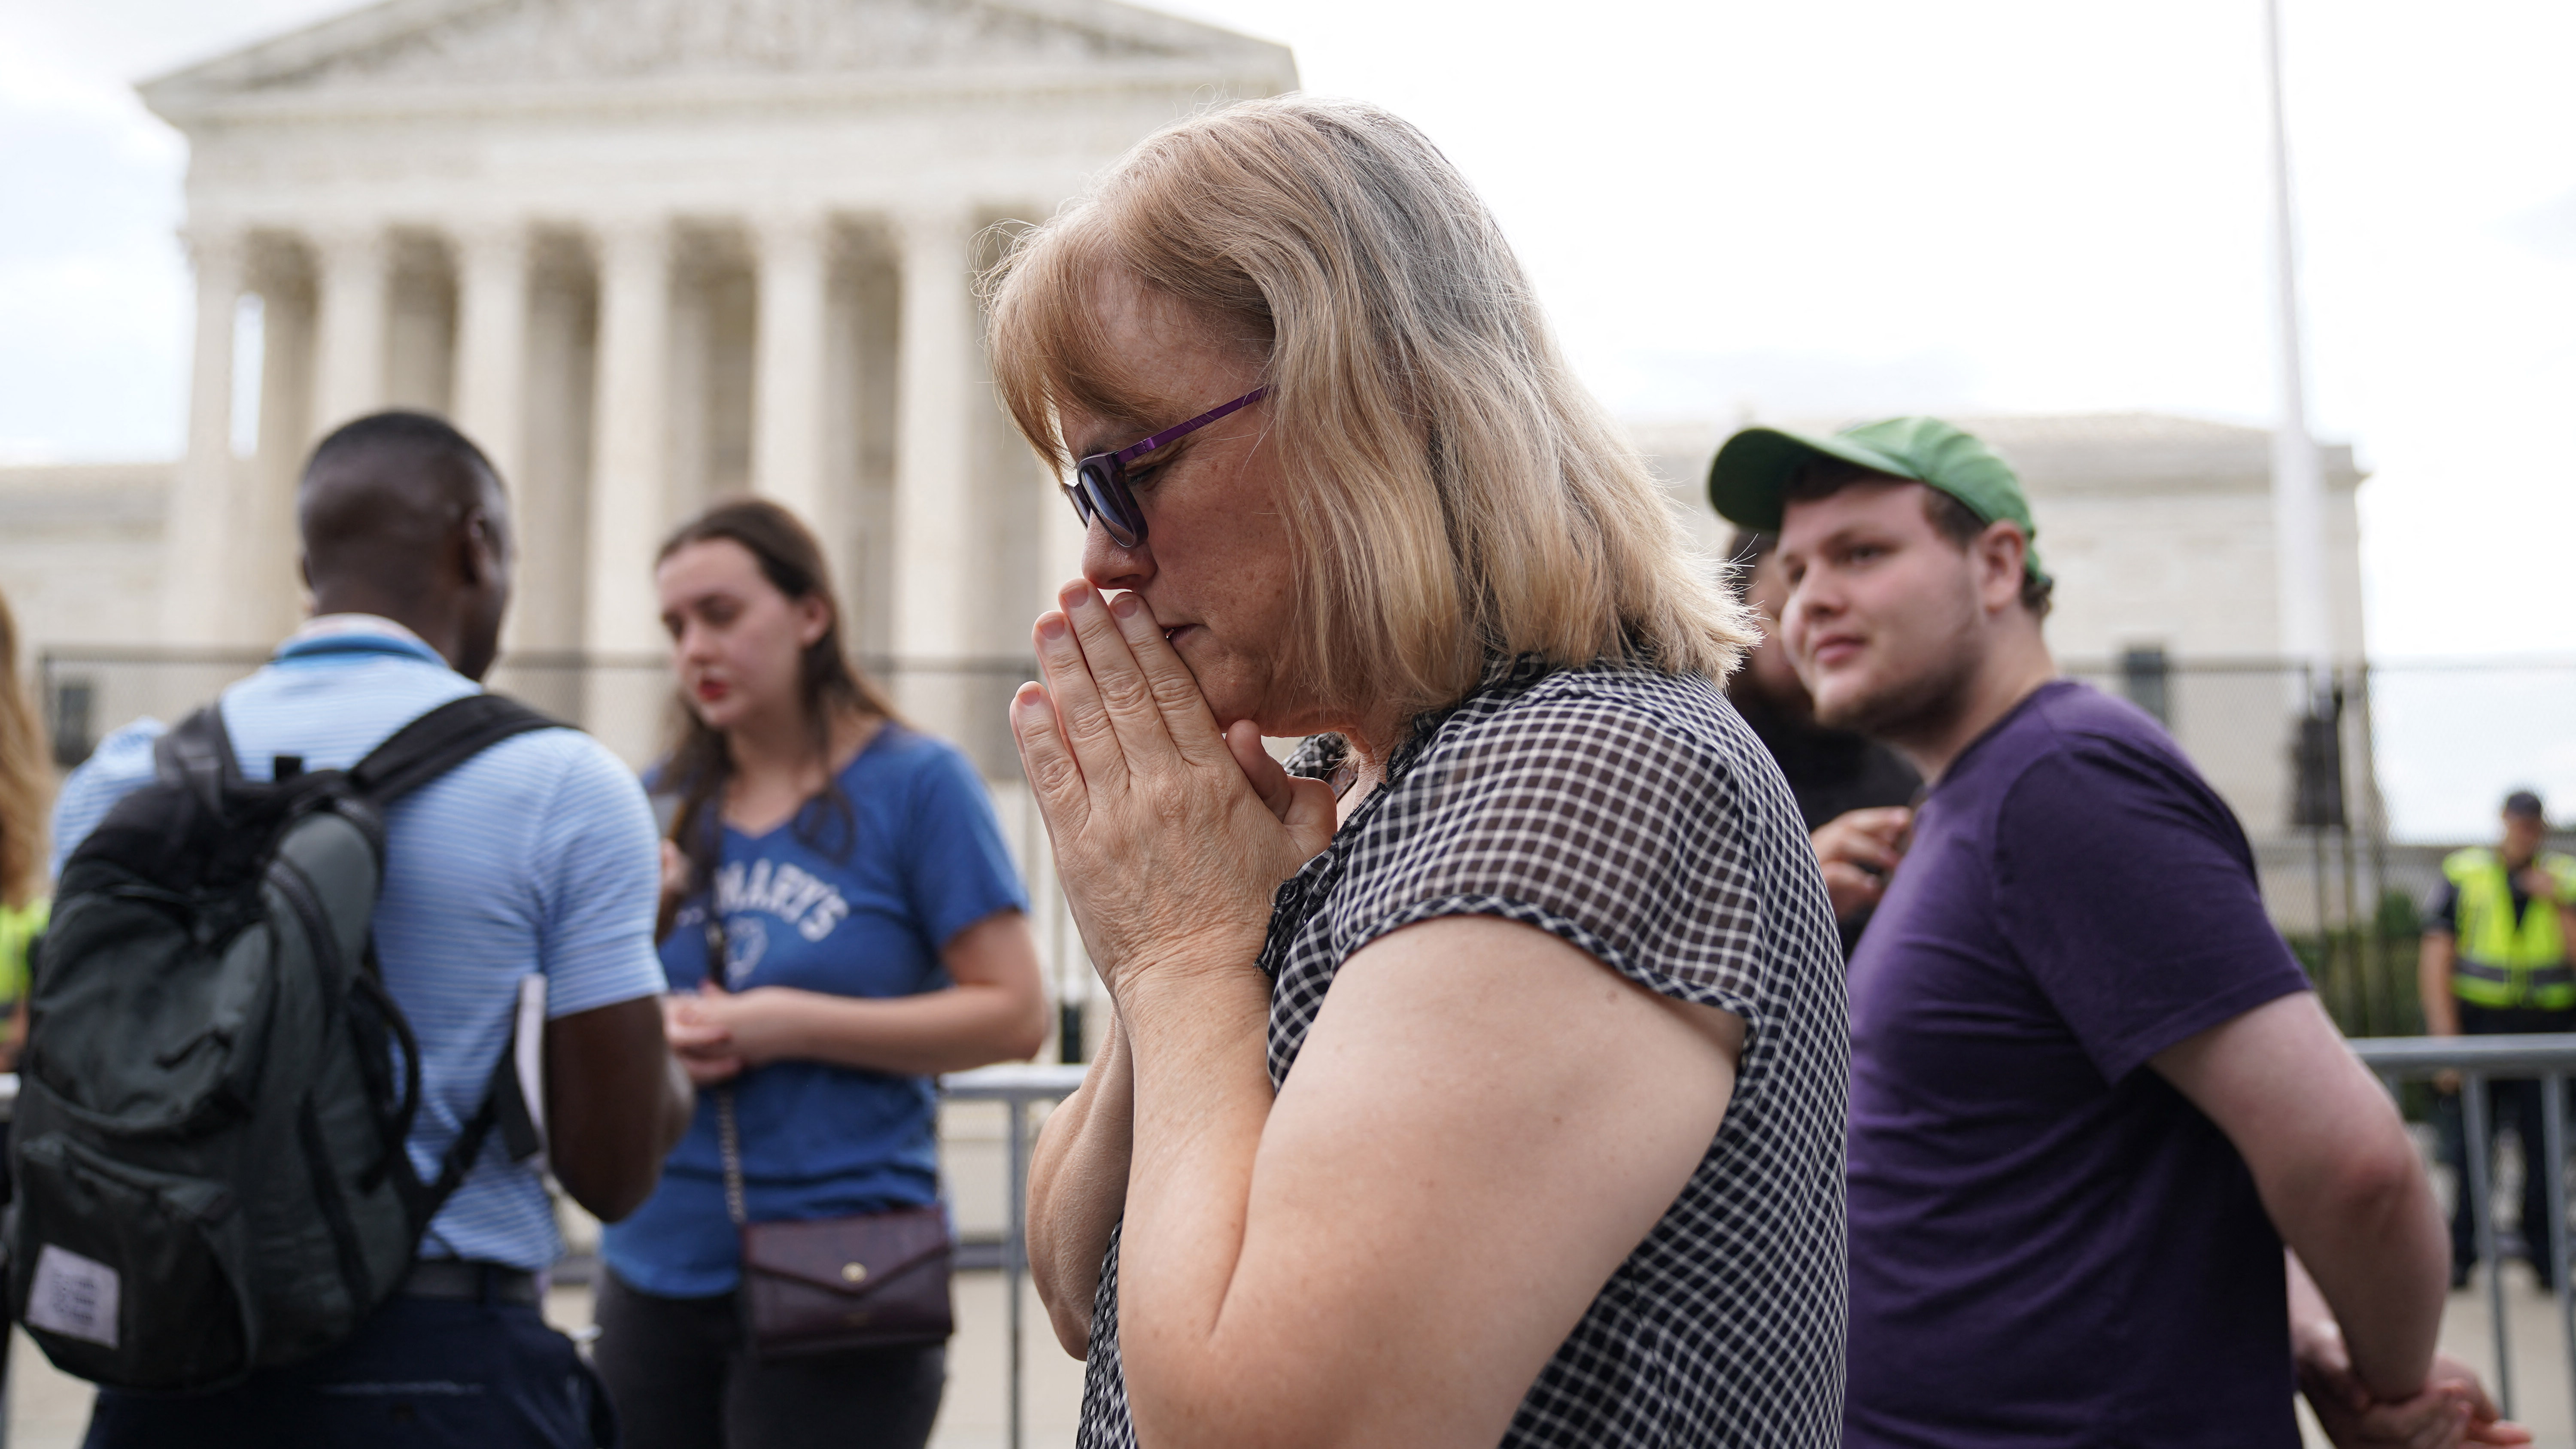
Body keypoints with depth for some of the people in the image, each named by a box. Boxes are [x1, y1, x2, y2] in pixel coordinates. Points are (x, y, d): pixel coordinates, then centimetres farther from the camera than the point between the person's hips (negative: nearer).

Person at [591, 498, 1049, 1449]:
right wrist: (650, 1033, -8)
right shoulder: (666, 806, 8)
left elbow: (1016, 1016, -10)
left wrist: (795, 1026, -16)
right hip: (658, 1268, 5)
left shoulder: (914, 782, -5)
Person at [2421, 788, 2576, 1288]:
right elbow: (2435, 961, -2)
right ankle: (2461, 1254, 8)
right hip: (2478, 1027, -1)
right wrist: (2446, 1041, -9)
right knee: (2471, 1148, -2)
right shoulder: (2464, 875, 1)